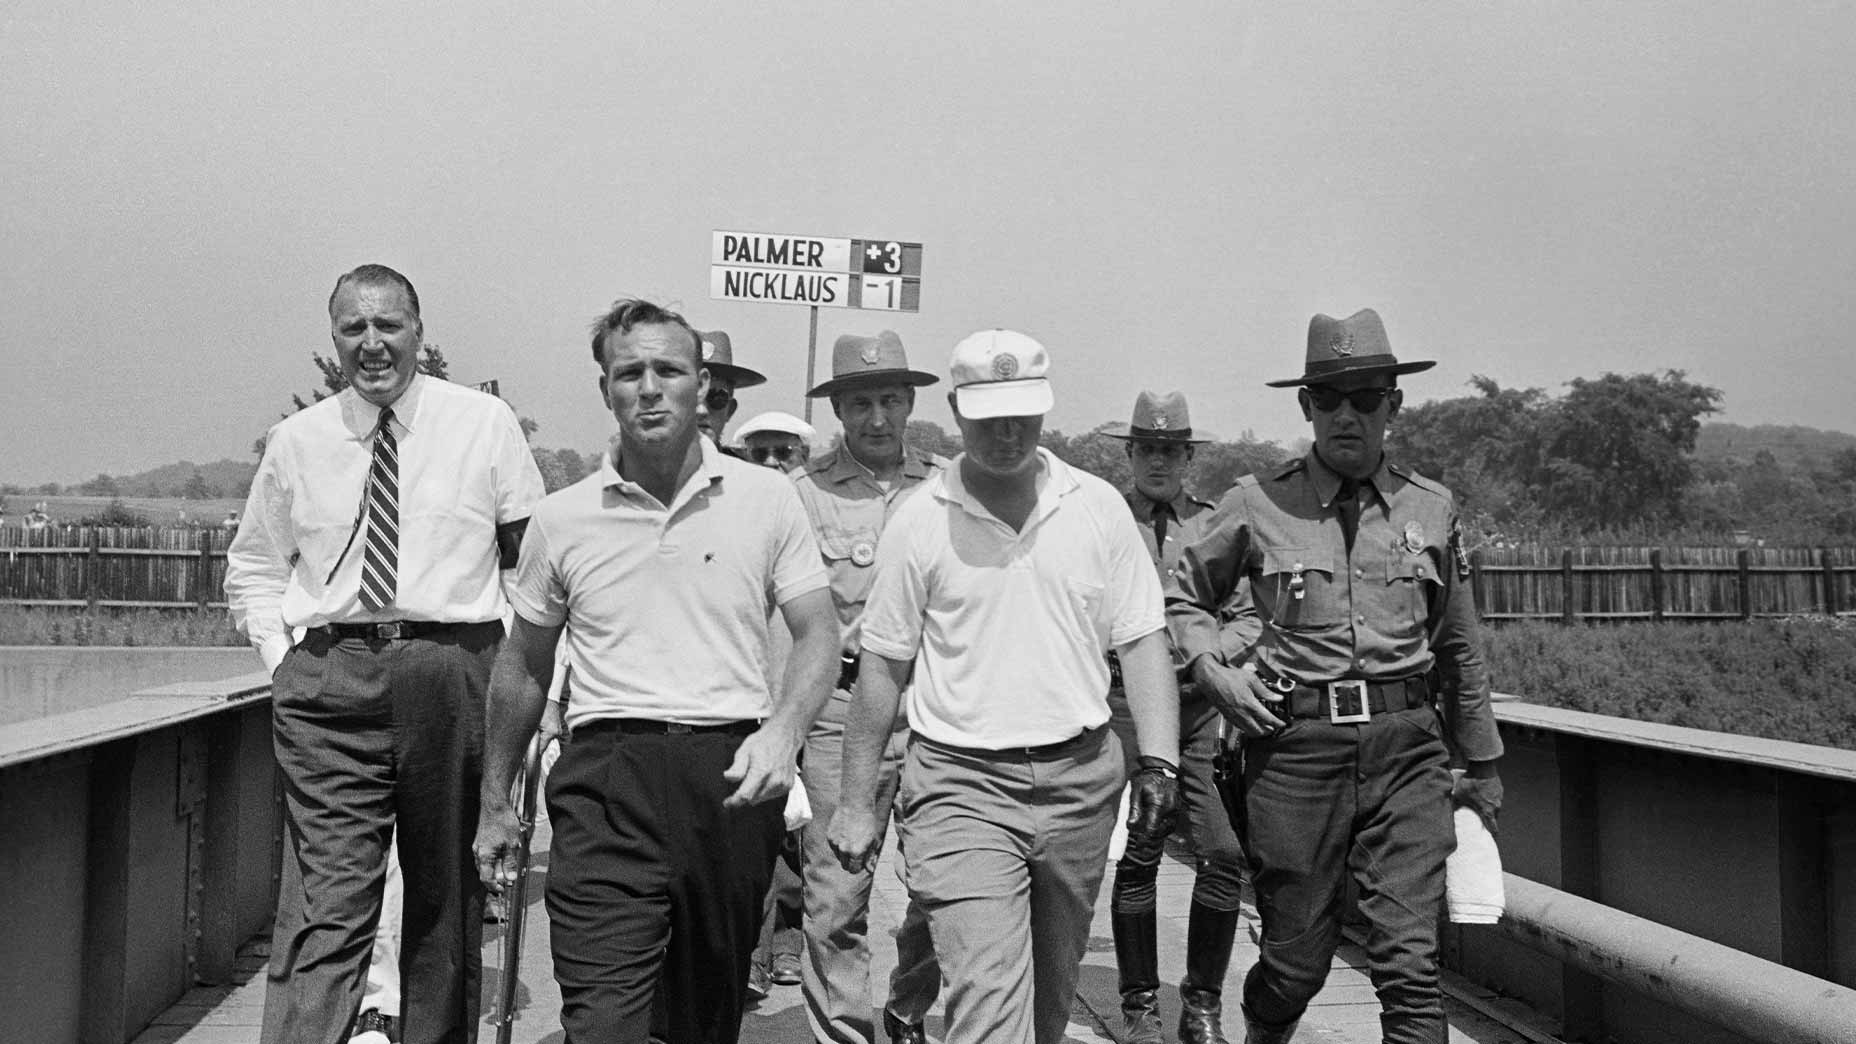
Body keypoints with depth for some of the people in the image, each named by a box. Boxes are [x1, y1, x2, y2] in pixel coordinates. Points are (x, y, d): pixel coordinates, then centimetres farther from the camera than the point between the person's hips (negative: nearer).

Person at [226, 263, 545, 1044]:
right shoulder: (296, 441, 8)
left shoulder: (486, 424, 3)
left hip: (453, 675, 0)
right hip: (327, 684, 0)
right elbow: (252, 566, 19)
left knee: (447, 894, 11)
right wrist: (279, 653, 5)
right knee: (324, 905, -7)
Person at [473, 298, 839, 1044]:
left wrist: (782, 731, -16)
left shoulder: (766, 498, 4)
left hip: (732, 775, 1)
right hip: (606, 776, 0)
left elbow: (818, 633, 4)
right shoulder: (562, 518, 6)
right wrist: (495, 805, 18)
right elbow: (524, 667, 16)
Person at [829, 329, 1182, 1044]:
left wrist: (1159, 762, -5)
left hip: (1081, 778, 3)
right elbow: (882, 667, 3)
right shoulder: (918, 521, -1)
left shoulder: (1099, 507, 4)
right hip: (962, 784, -3)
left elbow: (1142, 641, 6)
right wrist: (856, 801, 4)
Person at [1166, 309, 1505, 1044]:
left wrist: (1482, 764, 23)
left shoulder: (1431, 509, 8)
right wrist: (1210, 668, -1)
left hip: (1405, 744, 1)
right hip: (1294, 747, -1)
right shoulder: (1257, 505, 3)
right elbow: (1183, 595, 17)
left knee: (1409, 962, -7)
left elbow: (1459, 648, 18)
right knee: (1296, 959, 9)